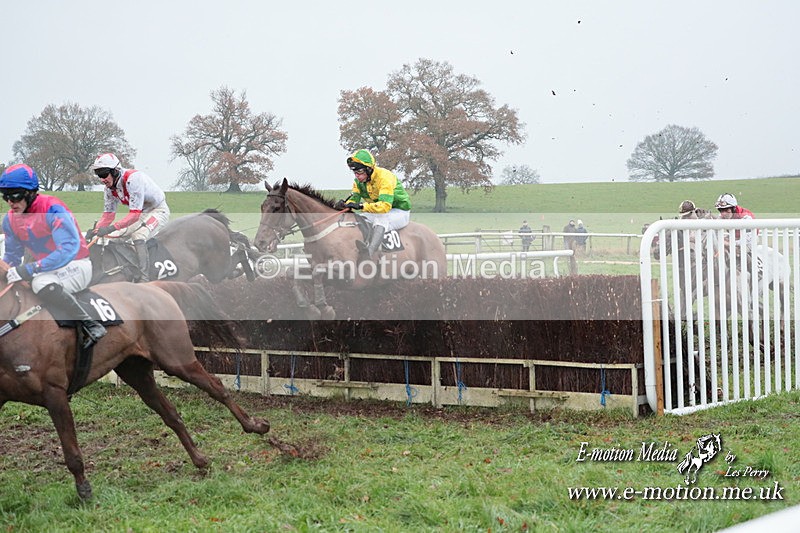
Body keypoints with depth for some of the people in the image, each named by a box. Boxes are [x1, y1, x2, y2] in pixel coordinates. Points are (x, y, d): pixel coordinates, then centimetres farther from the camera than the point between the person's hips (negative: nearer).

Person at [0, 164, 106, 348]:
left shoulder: (52, 210, -22)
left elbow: (70, 248, -32)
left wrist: (30, 269, -35)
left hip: (76, 266, -8)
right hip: (46, 269, 8)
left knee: (42, 284, -38)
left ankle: (91, 325, -29)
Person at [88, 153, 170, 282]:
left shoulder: (133, 179, -32)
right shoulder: (109, 188, -5)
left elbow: (135, 214, -36)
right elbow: (108, 215, 0)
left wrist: (111, 228, -43)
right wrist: (95, 230, -20)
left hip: (158, 210, -9)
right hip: (140, 213, 9)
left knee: (138, 237, -32)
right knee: (112, 237, 0)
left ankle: (144, 278, -36)